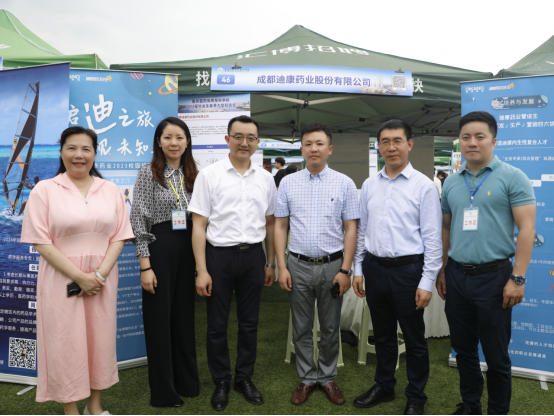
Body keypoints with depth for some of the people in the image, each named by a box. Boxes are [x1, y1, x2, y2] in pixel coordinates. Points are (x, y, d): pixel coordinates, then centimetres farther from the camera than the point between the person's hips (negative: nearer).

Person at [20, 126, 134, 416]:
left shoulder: (110, 190, 6)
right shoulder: (44, 190, -2)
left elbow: (119, 236, 4)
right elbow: (41, 242, -8)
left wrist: (100, 274, -10)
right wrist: (80, 277, -13)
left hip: (102, 279, 3)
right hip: (62, 280, -3)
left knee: (101, 340, 10)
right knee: (65, 344, 4)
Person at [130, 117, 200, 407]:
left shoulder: (193, 174, 9)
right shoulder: (149, 173, -5)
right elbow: (139, 221, -9)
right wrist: (145, 266, -14)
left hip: (187, 250, 5)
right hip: (159, 249, -4)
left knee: (185, 315, 13)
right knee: (159, 318, 4)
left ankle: (187, 381, 30)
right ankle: (163, 391, 19)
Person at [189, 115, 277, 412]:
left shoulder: (265, 178, 6)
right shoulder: (209, 175, -4)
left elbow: (270, 223, 12)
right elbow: (199, 226, -6)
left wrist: (271, 263, 10)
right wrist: (202, 270, -11)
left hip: (253, 255, 3)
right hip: (219, 255, -2)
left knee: (249, 323, 13)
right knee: (217, 325, 9)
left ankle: (245, 378, 32)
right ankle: (221, 382, 28)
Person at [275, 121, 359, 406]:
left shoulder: (344, 184, -1)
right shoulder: (288, 183, 3)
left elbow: (351, 229, -1)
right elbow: (280, 225, 4)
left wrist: (345, 270, -7)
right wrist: (282, 267, -2)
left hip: (332, 266, -1)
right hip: (299, 265, 1)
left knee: (330, 329, 12)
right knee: (301, 329, 12)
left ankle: (328, 378, 30)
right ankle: (307, 378, 29)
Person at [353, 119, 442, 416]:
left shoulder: (424, 186, -7)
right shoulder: (369, 185, 6)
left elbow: (432, 238, -9)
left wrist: (426, 282, -12)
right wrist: (358, 270, 10)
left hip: (408, 270, -4)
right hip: (374, 268, 4)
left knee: (414, 339, 10)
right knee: (382, 335, 19)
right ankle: (384, 387, 38)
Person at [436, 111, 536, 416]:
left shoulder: (512, 177, -6)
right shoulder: (451, 182, 9)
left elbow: (527, 228, -10)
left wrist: (517, 278, -15)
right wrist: (442, 270, 12)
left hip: (493, 276, -5)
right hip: (456, 276, 5)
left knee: (496, 354, 6)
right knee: (463, 348, 16)